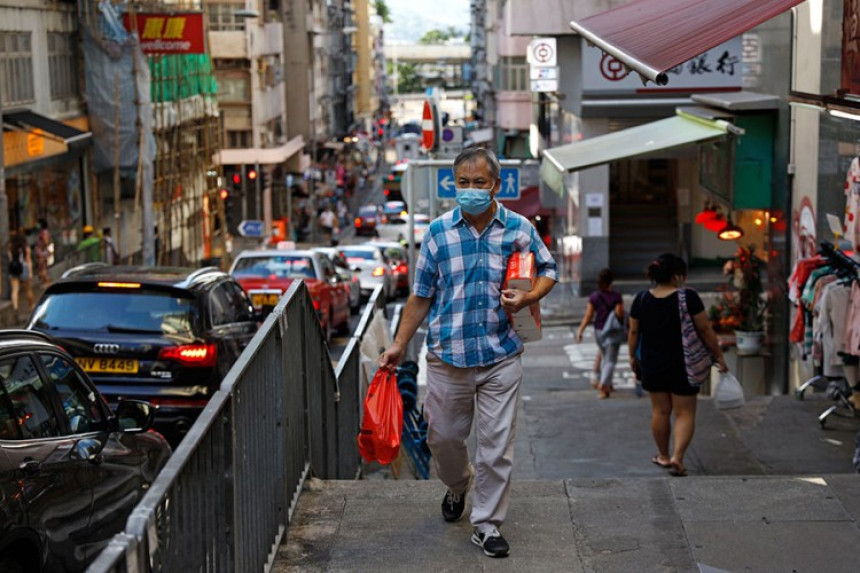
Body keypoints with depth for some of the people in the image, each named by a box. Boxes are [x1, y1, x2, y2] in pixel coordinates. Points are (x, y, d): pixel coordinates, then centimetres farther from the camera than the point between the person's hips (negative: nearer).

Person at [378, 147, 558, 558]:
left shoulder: (519, 228, 0)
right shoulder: (438, 231, 2)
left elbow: (547, 270, 12)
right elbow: (421, 296, 7)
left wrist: (527, 297, -10)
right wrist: (399, 345, 5)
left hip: (501, 358, -1)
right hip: (447, 356, 1)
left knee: (497, 443, 0)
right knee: (442, 435, 12)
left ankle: (486, 525, 14)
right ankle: (457, 487, 44)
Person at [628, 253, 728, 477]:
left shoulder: (641, 299, -2)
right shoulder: (688, 297, -13)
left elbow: (633, 332, 5)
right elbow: (705, 329, -10)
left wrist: (632, 357, 19)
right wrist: (719, 356, 0)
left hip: (652, 365, 4)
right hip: (682, 366, -4)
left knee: (660, 411, 16)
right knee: (685, 413, 4)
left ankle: (663, 456, 27)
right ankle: (677, 457, -10)